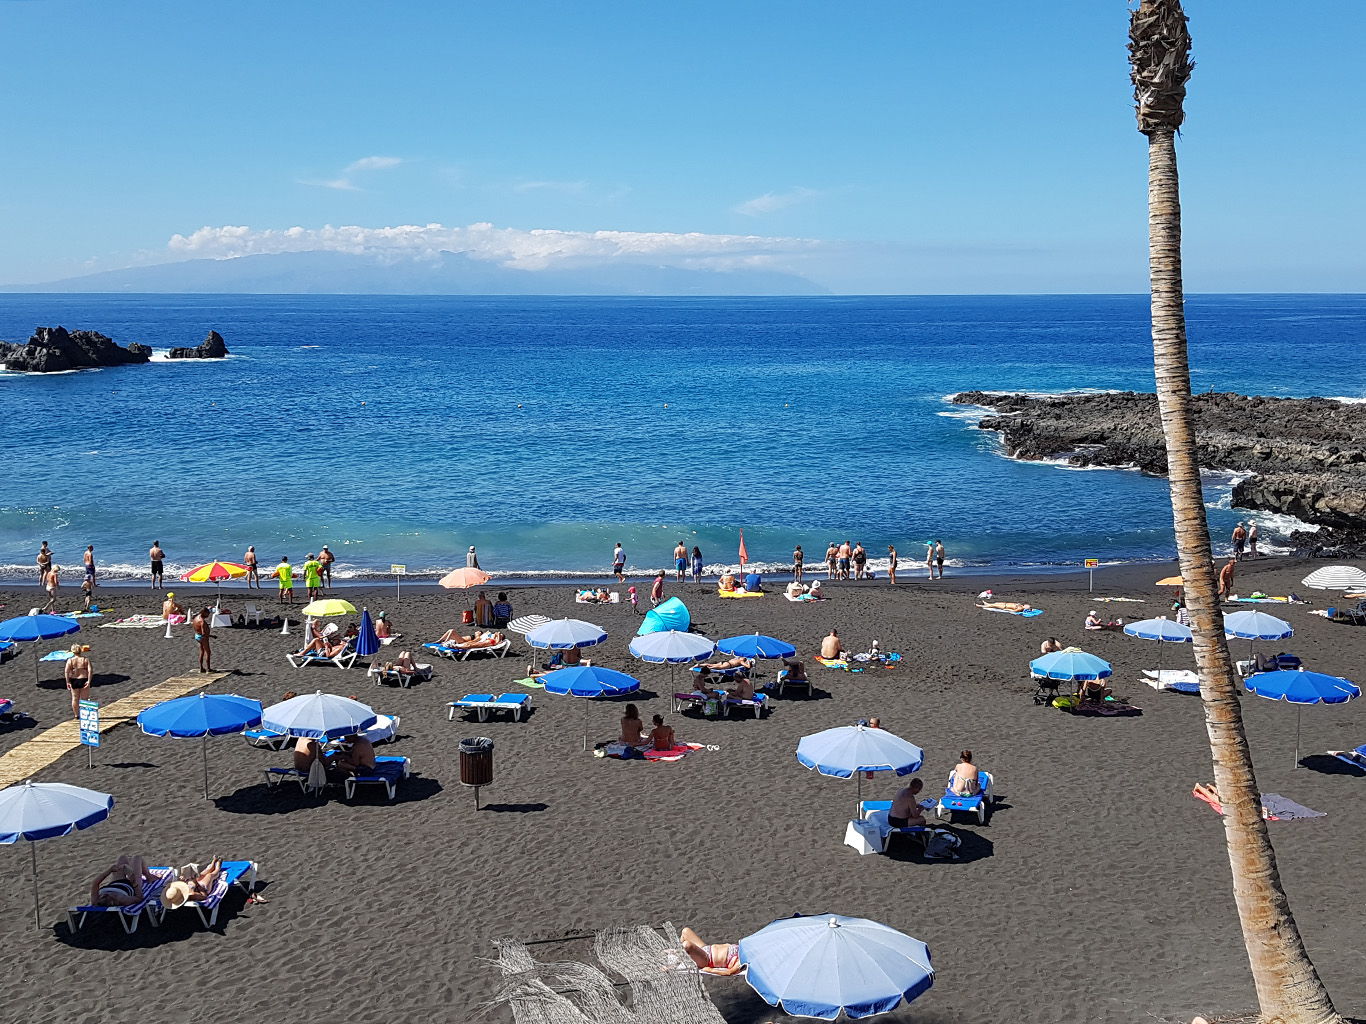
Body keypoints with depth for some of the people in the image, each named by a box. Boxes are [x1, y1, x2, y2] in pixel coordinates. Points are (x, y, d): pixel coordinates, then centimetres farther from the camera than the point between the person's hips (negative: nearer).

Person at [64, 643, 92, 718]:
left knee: (75, 699, 16)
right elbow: (90, 670, -16)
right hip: (84, 680, -1)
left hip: (74, 681, 1)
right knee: (84, 699, 9)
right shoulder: (86, 660, -4)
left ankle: (76, 715, 26)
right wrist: (89, 681, -16)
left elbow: (66, 672, -12)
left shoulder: (70, 660, -3)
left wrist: (68, 682, -10)